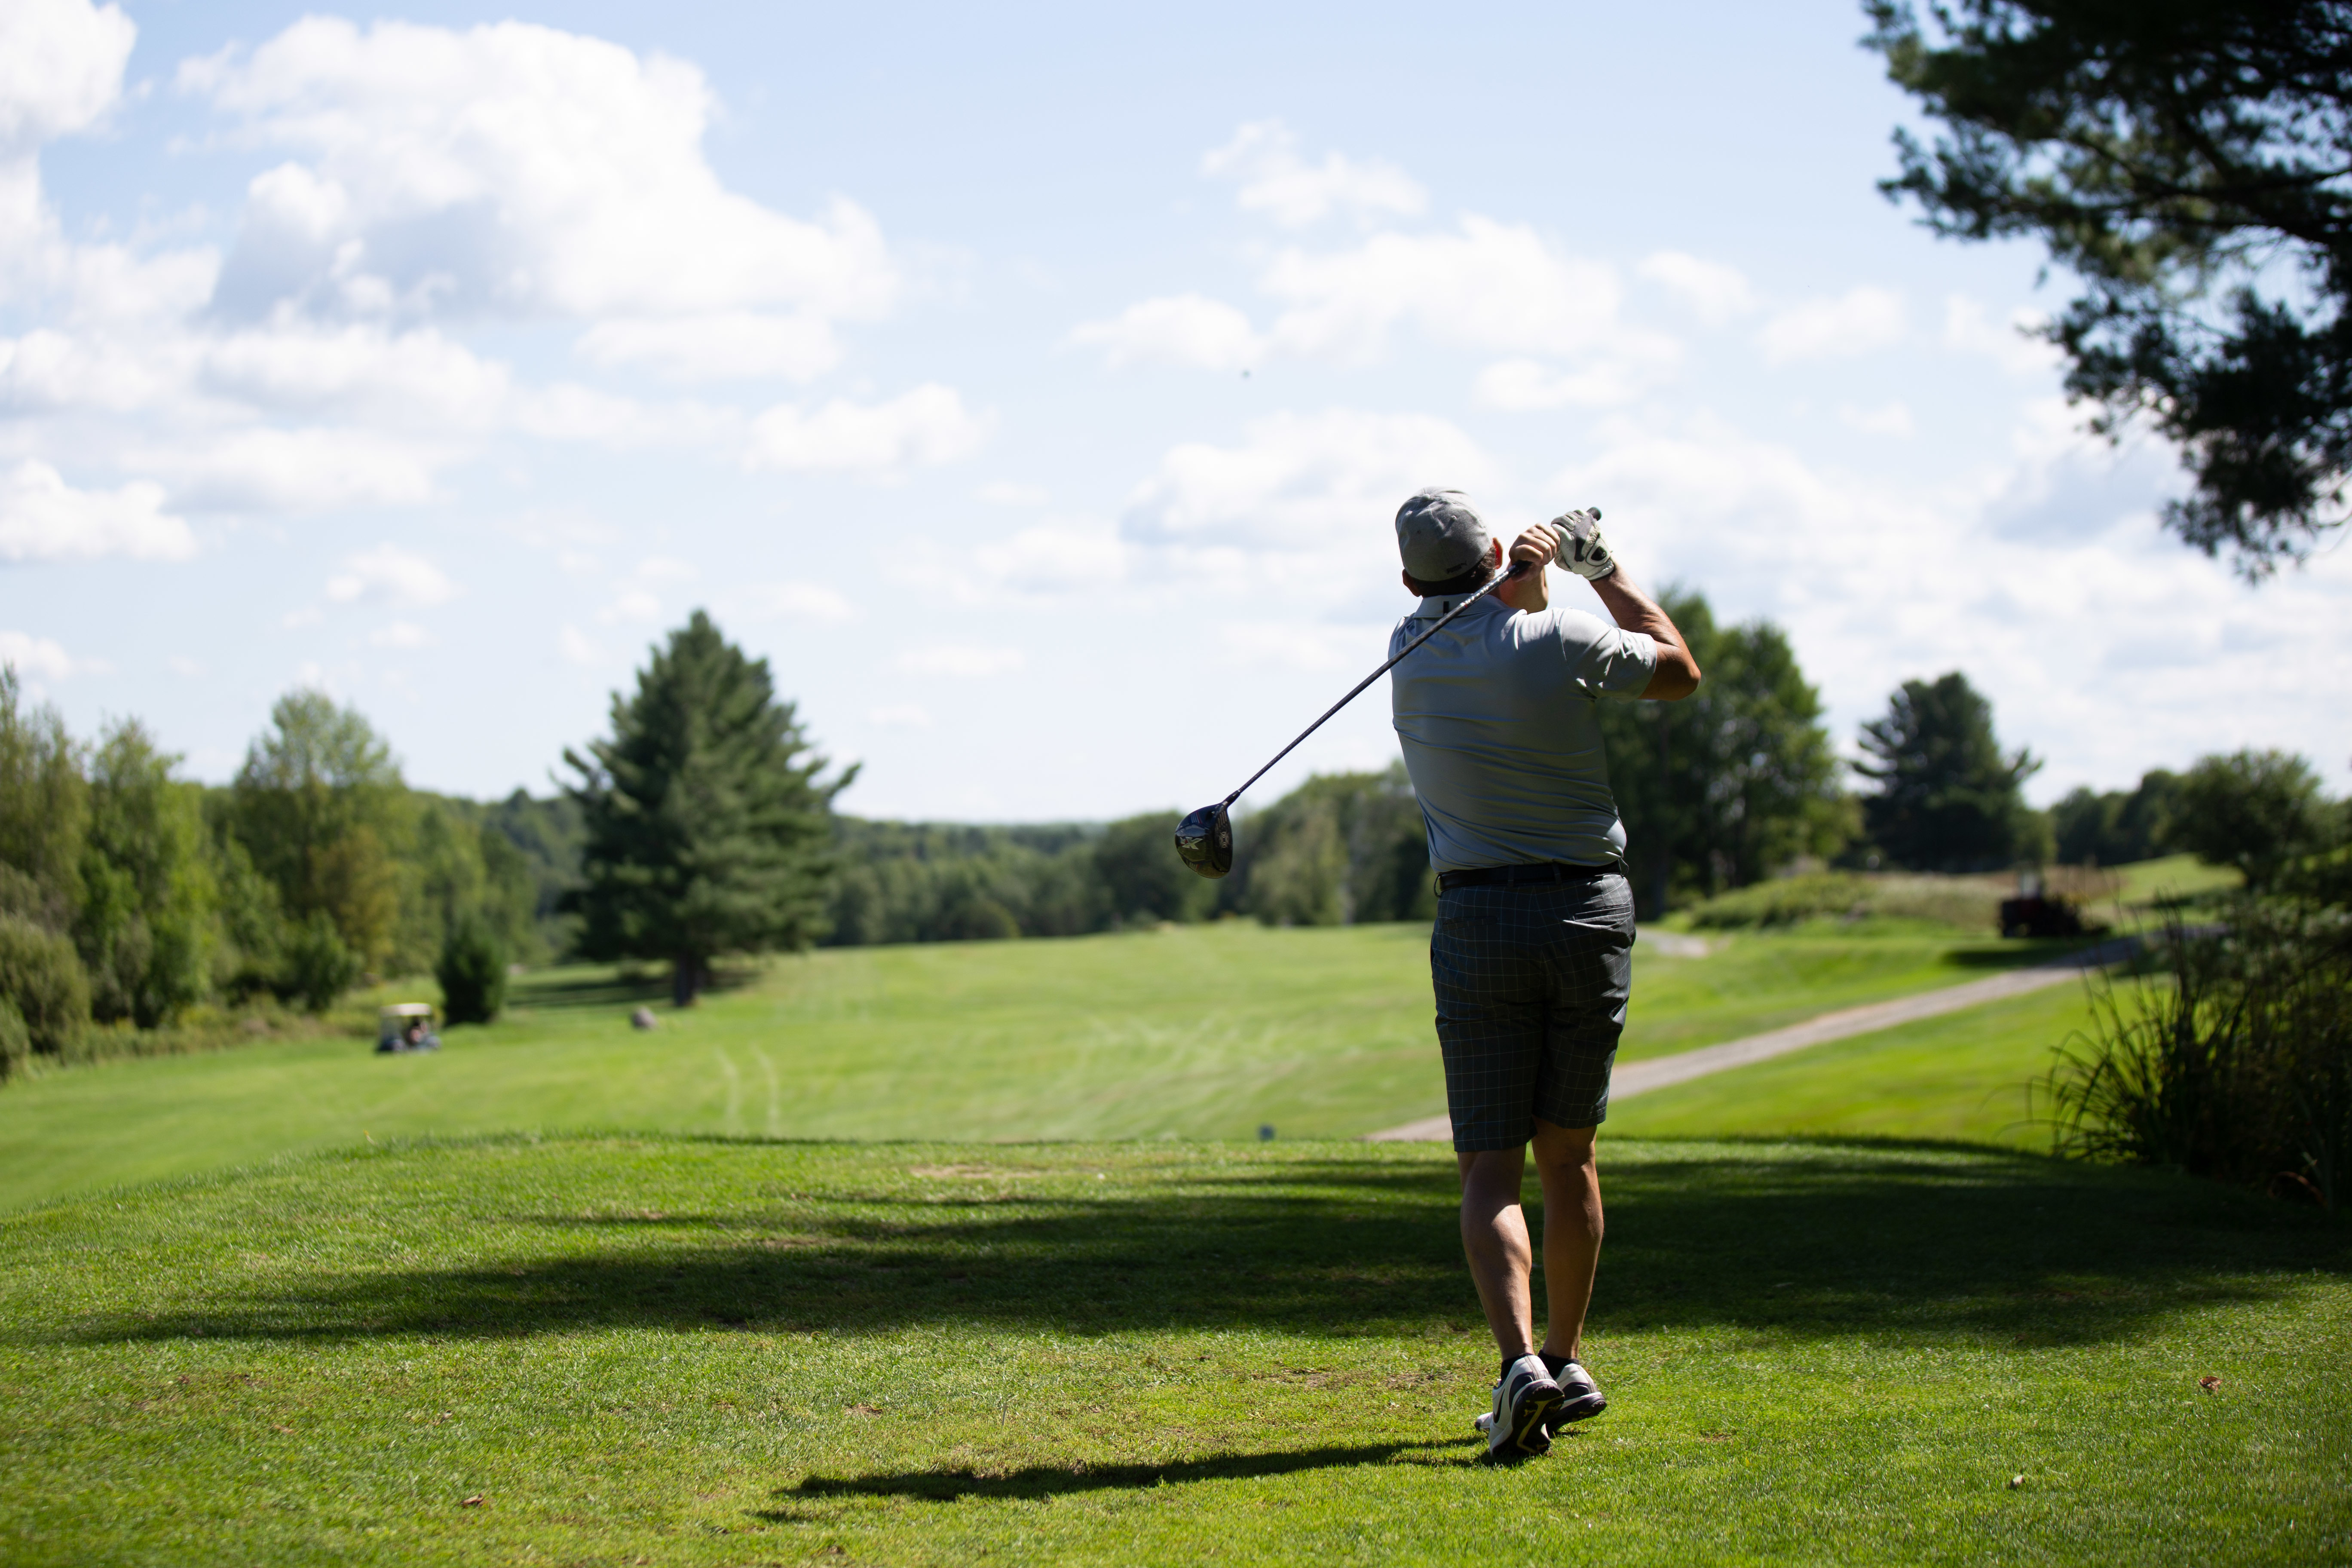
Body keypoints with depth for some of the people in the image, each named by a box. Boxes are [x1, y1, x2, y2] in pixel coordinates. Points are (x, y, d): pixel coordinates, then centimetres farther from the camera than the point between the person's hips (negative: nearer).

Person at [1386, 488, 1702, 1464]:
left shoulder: (1412, 651, 1)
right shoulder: (1562, 642, -8)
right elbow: (1681, 671, 11)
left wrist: (1533, 572, 6)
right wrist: (1602, 566, 17)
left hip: (1478, 924, 0)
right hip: (1590, 912, 0)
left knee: (1491, 1170, -2)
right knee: (1568, 1153, 16)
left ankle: (1521, 1363, -23)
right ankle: (1567, 1363, 24)